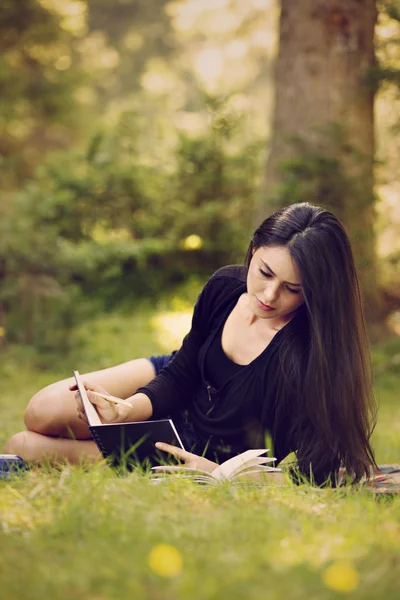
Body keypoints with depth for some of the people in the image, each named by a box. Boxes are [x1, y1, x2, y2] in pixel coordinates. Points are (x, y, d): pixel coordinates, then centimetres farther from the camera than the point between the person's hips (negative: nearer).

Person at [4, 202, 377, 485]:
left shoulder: (308, 357, -34)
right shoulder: (224, 287, -15)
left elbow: (314, 473, -31)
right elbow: (181, 375, -3)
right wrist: (123, 411, -21)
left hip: (211, 454, -5)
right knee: (42, 413, -5)